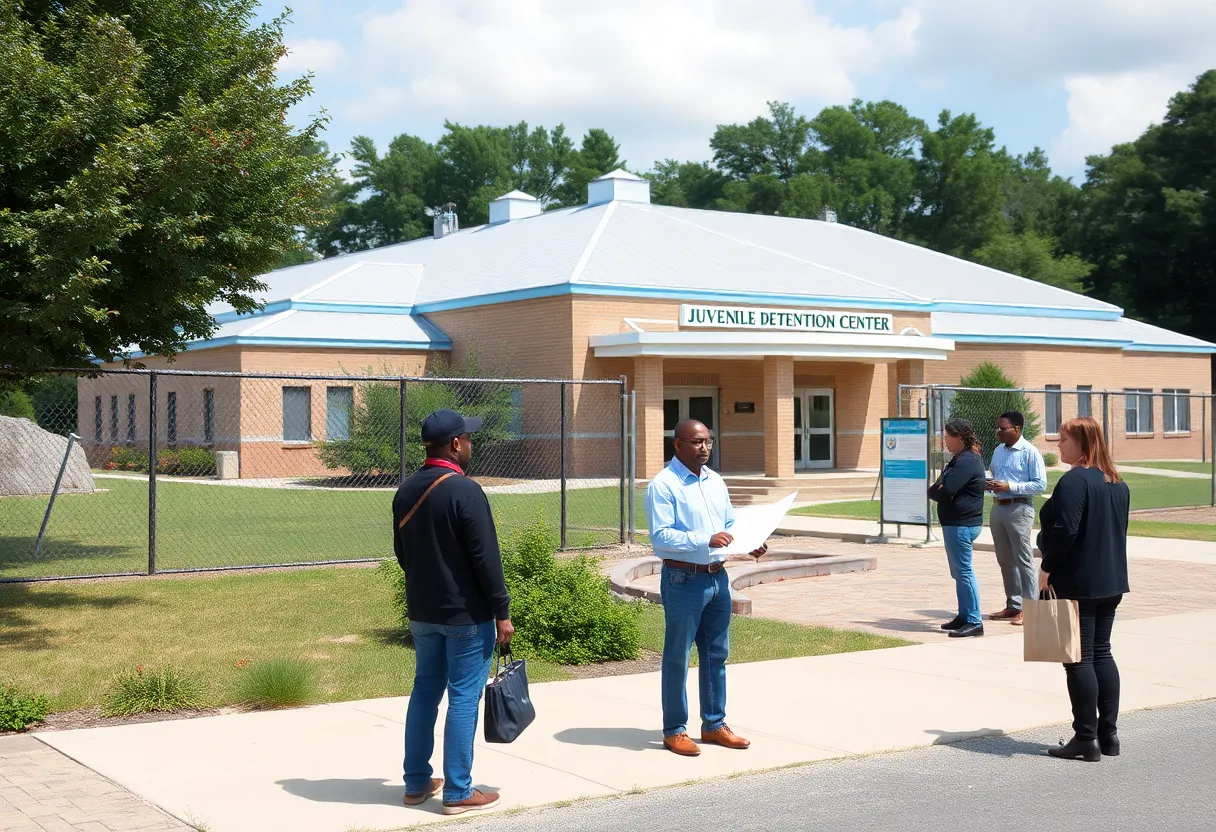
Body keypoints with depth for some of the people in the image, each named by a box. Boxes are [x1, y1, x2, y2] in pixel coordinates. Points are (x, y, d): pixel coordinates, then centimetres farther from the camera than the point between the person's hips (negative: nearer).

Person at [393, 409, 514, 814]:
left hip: (422, 611, 7)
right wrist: (502, 611, -12)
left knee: (425, 691, 15)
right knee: (463, 698, -1)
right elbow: (486, 558, -18)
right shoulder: (465, 491, -18)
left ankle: (416, 782, 21)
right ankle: (458, 791, 4)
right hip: (466, 613, -7)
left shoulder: (406, 491, 6)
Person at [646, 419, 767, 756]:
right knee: (677, 657, 2)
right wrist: (706, 540, -28)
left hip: (718, 577, 8)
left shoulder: (715, 481, 13)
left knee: (716, 655, 15)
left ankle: (714, 724, 27)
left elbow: (731, 524, 21)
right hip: (683, 580, -7)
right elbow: (660, 537, -20)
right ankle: (675, 731, 12)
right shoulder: (663, 485, -12)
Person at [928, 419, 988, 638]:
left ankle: (974, 622, -6)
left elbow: (944, 492, -24)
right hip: (957, 522, 11)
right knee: (959, 572, 17)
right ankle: (964, 616, 24)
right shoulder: (962, 459, 17)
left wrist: (930, 491, -4)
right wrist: (936, 489, -6)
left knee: (964, 571, -8)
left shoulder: (966, 462, -18)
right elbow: (943, 484, 16)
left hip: (961, 525, -11)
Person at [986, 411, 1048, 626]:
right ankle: (1013, 605, 22)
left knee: (1023, 560, -4)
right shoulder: (998, 451, 12)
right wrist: (991, 485, -1)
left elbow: (1040, 485, -14)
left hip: (1019, 509, -8)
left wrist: (1010, 487, -20)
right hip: (998, 508, 8)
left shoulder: (1029, 452, -11)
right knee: (1005, 559, 12)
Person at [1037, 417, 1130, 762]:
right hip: (1111, 581, 9)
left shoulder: (1074, 481, -17)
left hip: (1078, 582, -9)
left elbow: (1064, 530, -23)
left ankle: (1086, 739, 0)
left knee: (1079, 659, -3)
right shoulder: (1118, 484, 11)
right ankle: (1108, 733, 17)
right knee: (1101, 653, 14)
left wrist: (1047, 568, -12)